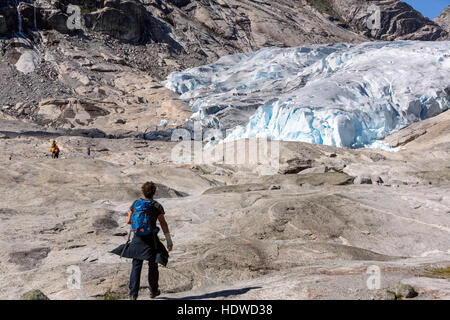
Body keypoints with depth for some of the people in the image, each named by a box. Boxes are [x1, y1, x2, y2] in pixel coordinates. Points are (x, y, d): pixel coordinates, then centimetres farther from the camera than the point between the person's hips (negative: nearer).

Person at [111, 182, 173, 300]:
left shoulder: (135, 203, 0)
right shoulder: (157, 206, -8)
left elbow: (128, 221, 5)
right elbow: (163, 224, -8)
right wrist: (169, 241, -4)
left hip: (137, 238, 2)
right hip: (151, 240, -2)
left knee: (136, 266, 8)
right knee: (153, 266, 15)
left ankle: (133, 294, 2)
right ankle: (153, 291, 30)